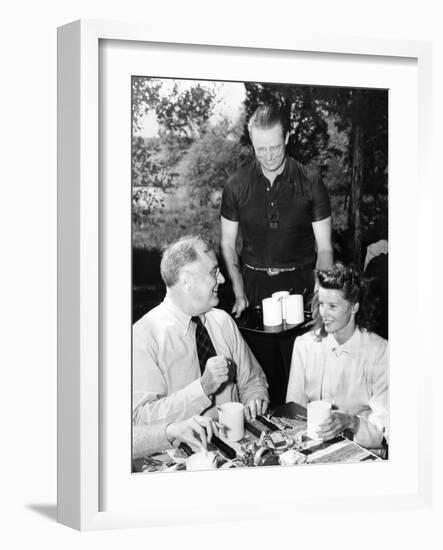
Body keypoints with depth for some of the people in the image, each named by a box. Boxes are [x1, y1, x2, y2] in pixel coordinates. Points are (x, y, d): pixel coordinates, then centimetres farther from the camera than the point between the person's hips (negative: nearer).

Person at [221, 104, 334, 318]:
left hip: (300, 283, -1)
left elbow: (324, 248, -2)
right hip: (254, 282, 1)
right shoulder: (236, 185, 0)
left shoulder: (310, 184, -5)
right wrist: (240, 296, -4)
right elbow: (228, 244, 7)